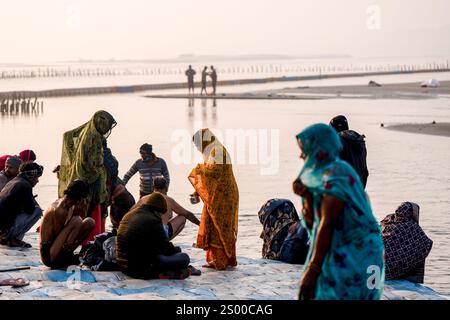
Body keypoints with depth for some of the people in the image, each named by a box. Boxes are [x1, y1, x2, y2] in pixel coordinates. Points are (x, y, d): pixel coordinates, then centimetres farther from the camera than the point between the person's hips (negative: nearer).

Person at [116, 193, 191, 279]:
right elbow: (166, 248, -8)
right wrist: (177, 249, 15)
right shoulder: (153, 221, -15)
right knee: (184, 258, -9)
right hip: (141, 269, -9)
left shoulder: (128, 216, 12)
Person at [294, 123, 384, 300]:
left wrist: (312, 271, -22)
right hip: (341, 254, 9)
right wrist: (306, 196, -8)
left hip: (352, 257, -9)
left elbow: (327, 224, -20)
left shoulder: (335, 175, -16)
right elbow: (314, 223, 10)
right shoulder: (322, 174, 13)